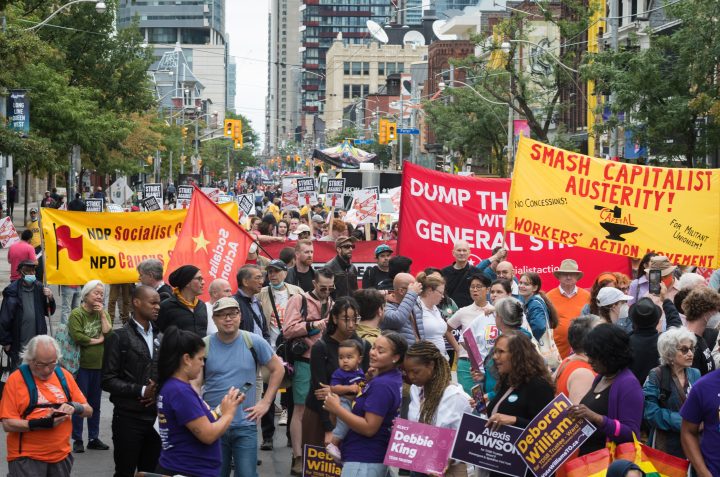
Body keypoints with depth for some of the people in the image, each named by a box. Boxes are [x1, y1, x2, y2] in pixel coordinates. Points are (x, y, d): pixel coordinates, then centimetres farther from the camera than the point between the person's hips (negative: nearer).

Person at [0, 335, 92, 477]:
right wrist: (40, 424, -21)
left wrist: (74, 407, -10)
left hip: (61, 456, 4)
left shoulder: (64, 375, 6)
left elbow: (88, 411, 11)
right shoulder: (16, 379, -6)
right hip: (26, 459, -4)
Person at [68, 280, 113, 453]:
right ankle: (77, 440, 5)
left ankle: (93, 438, 20)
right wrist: (98, 340, -9)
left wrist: (102, 314, -8)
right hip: (81, 365, -5)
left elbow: (109, 333, -4)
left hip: (99, 365, 5)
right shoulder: (76, 314, -7)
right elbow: (77, 336, -19)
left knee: (95, 404, 12)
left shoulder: (104, 313, 10)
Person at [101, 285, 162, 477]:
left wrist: (159, 393, -4)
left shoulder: (160, 337, 12)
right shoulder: (119, 337, -6)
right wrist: (141, 391, -17)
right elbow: (108, 380, -11)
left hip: (156, 416, 5)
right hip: (128, 417, -5)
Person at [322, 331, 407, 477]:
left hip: (362, 461, -10)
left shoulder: (381, 385, -21)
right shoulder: (395, 378, 10)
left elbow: (369, 428, -23)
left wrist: (337, 409, -16)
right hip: (374, 458, 10)